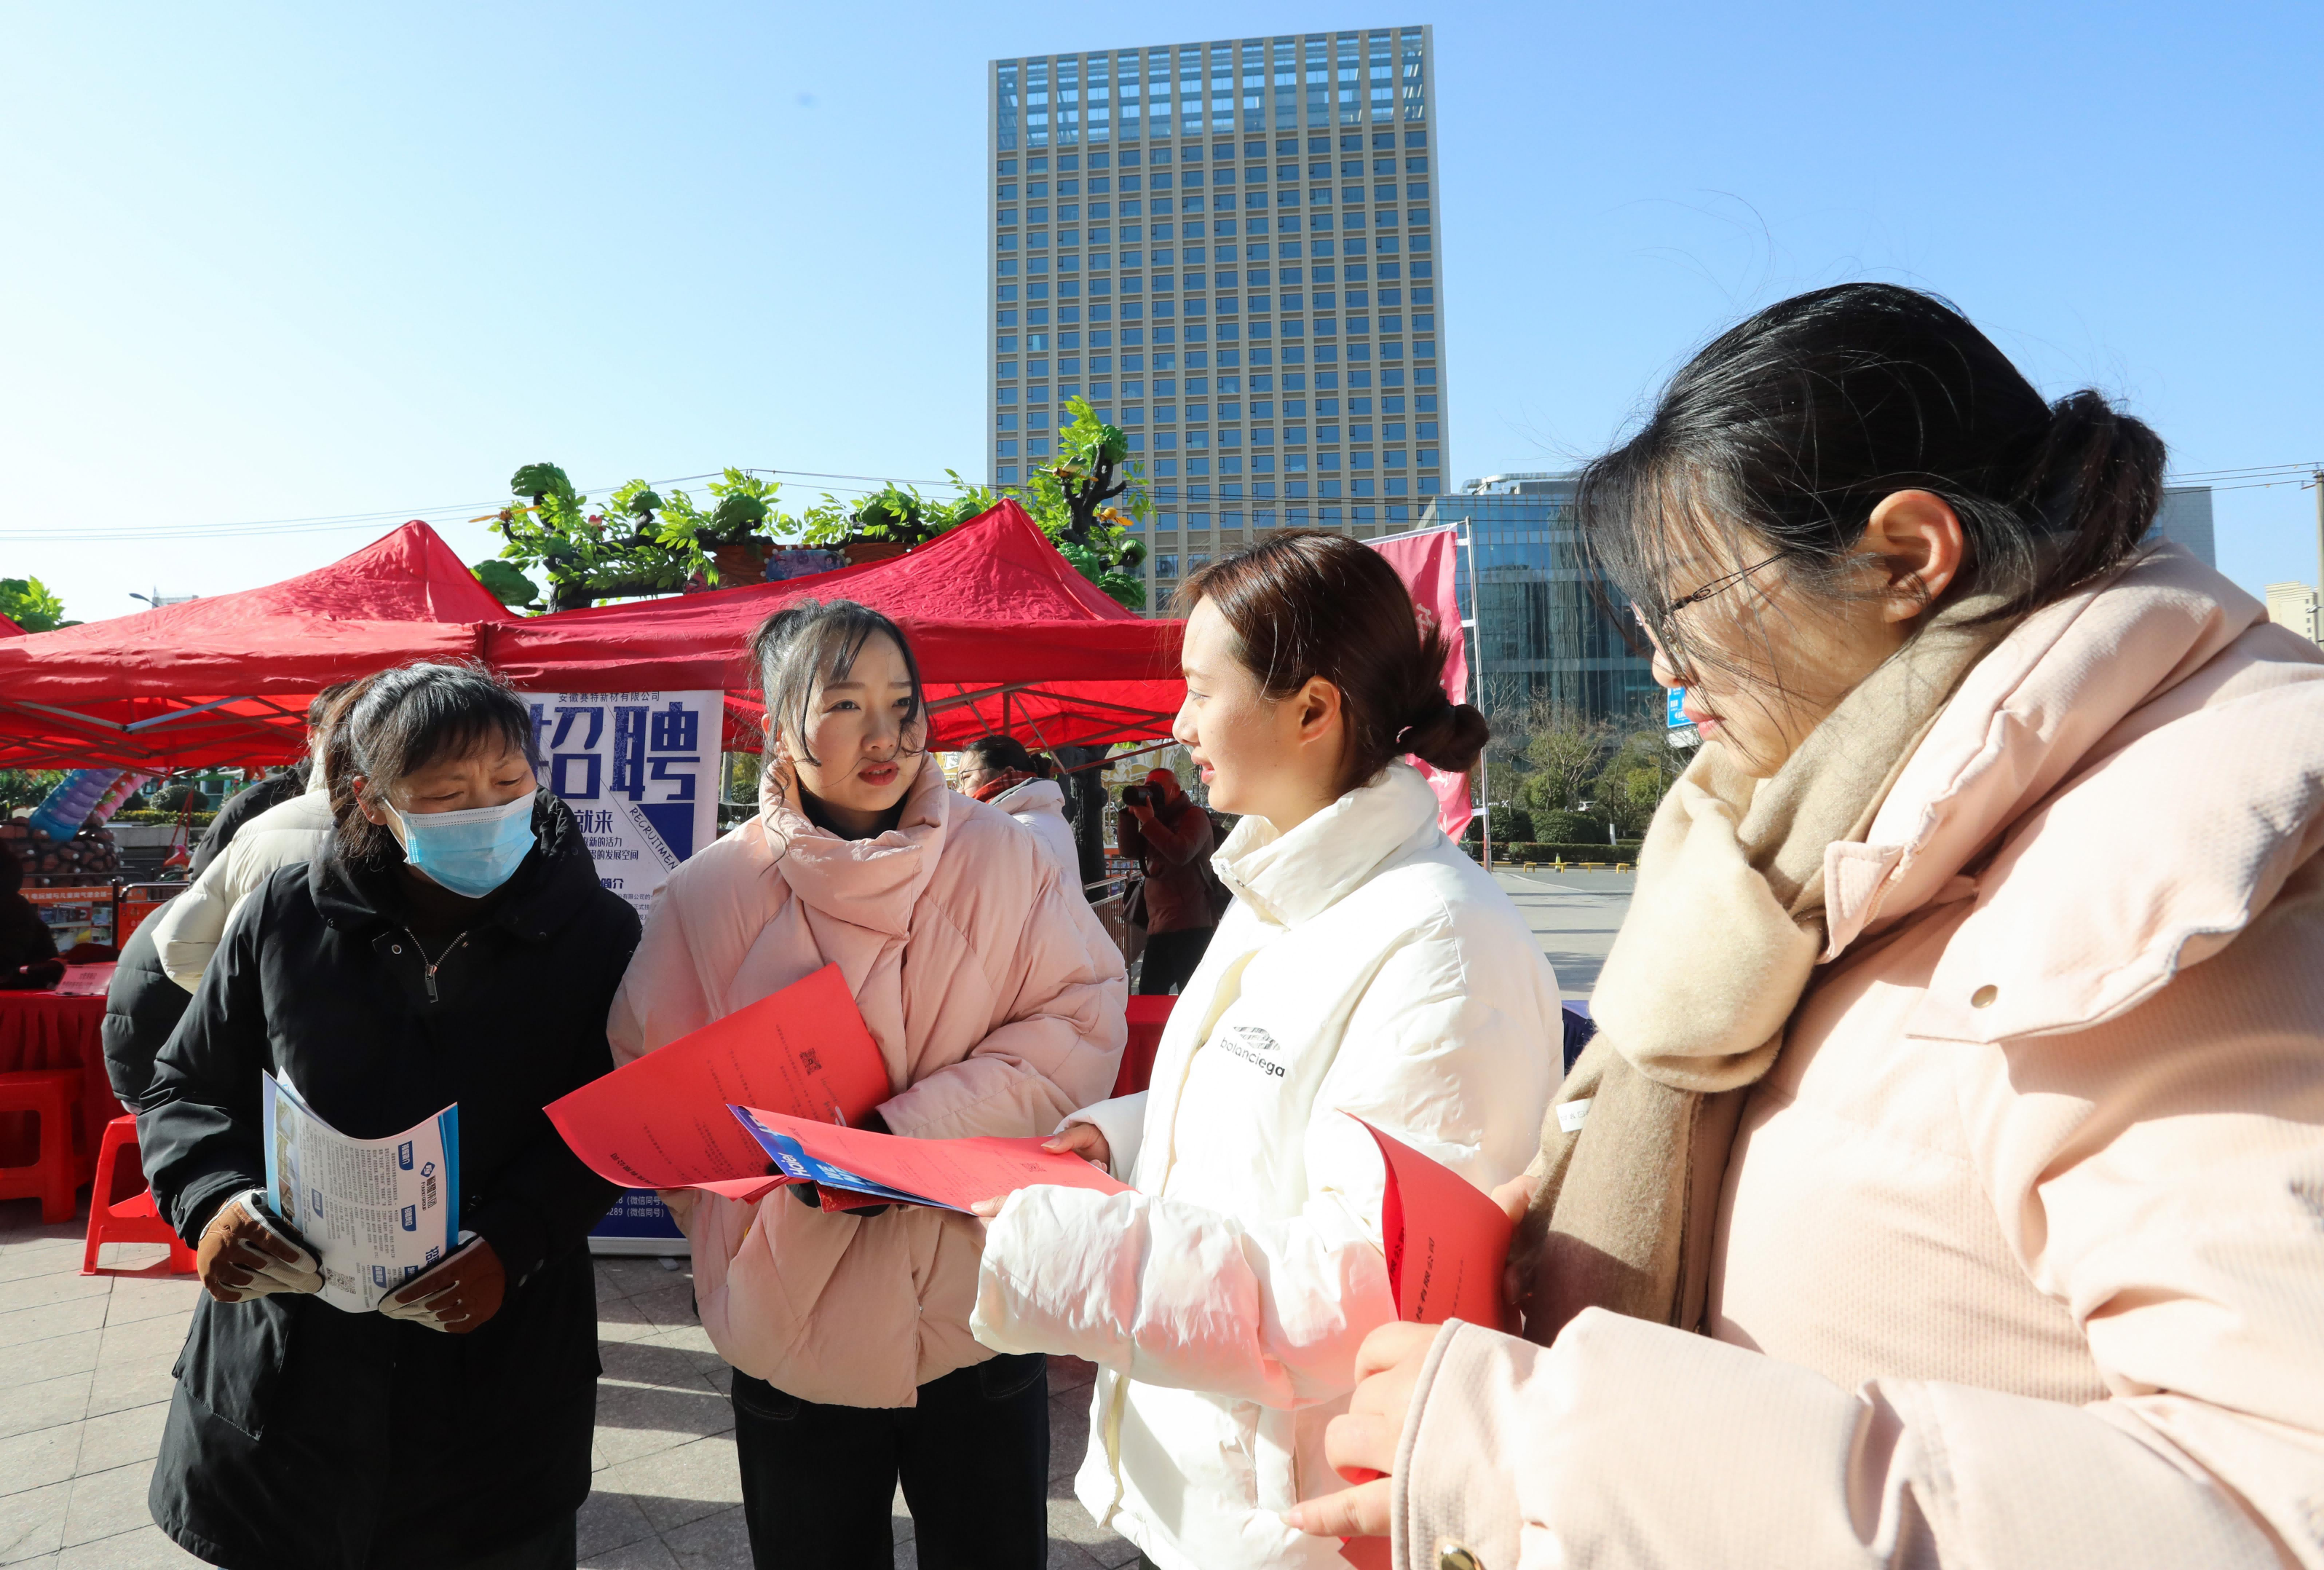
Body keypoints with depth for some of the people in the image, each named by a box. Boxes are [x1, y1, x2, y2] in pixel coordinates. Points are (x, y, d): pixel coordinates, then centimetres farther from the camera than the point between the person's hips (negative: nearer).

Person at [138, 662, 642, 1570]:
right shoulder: (285, 917, -2)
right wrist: (214, 1200, -10)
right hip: (282, 1361, 2)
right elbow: (185, 1091, 9)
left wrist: (511, 1241, -19)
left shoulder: (596, 936, -8)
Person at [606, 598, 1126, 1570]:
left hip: (979, 1310, 0)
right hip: (795, 1330, 1)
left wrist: (913, 1131, -19)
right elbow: (653, 1081, 2)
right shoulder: (714, 890, -4)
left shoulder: (999, 854, -7)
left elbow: (1082, 1019, -10)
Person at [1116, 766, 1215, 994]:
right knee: (1148, 993, 9)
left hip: (1189, 926, -8)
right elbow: (1130, 851, 11)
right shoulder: (1159, 821, 22)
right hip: (1159, 924, 8)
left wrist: (1148, 821, -14)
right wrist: (1129, 814, 0)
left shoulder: (1194, 815, -2)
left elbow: (1182, 853, -19)